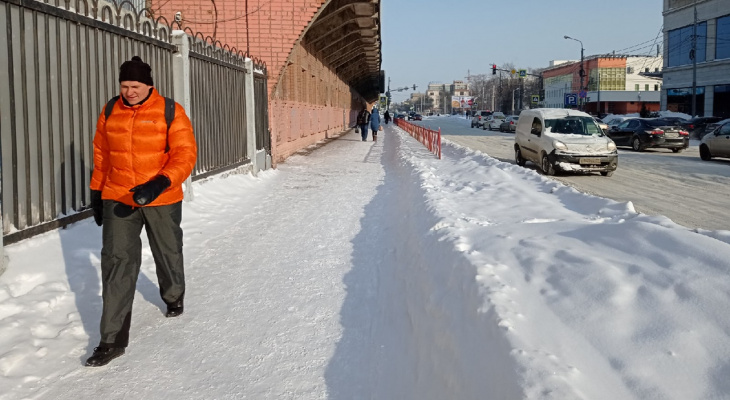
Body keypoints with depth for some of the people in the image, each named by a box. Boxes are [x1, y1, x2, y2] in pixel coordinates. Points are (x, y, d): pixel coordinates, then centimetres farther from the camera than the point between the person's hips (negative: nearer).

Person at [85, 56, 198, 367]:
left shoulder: (170, 111, -10)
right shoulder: (110, 112, 2)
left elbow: (185, 153, -16)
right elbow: (101, 155, 12)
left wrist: (159, 184, -30)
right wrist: (96, 193, 14)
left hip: (162, 199, -2)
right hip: (117, 199, 2)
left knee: (168, 254, 17)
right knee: (116, 263, -5)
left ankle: (174, 297, 49)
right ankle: (113, 339, -1)